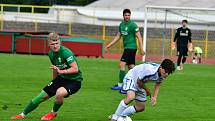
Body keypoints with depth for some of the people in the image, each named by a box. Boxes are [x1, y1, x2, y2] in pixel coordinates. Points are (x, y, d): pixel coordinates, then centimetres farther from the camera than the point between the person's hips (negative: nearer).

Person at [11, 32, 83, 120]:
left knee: (60, 92, -36)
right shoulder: (51, 54, 1)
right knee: (42, 96, 3)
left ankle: (53, 113, -4)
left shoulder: (65, 52, -24)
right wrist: (54, 84, 27)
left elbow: (75, 69, -30)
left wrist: (61, 71, -40)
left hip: (74, 81, -7)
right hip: (62, 78, 7)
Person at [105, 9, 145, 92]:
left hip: (131, 47, -8)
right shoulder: (121, 24, 11)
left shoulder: (132, 25, -13)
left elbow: (139, 37, -13)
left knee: (122, 64, -13)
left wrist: (141, 49, -17)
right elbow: (118, 36, 19)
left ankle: (120, 85, -11)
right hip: (126, 47, 8)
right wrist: (110, 45, 13)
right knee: (131, 67, 11)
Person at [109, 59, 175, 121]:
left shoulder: (163, 74, -15)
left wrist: (154, 97, -6)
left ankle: (121, 116, 23)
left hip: (140, 85, 8)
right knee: (131, 97, -35)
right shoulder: (150, 70, -39)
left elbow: (158, 84, 6)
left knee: (141, 108, 9)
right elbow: (139, 81, -24)